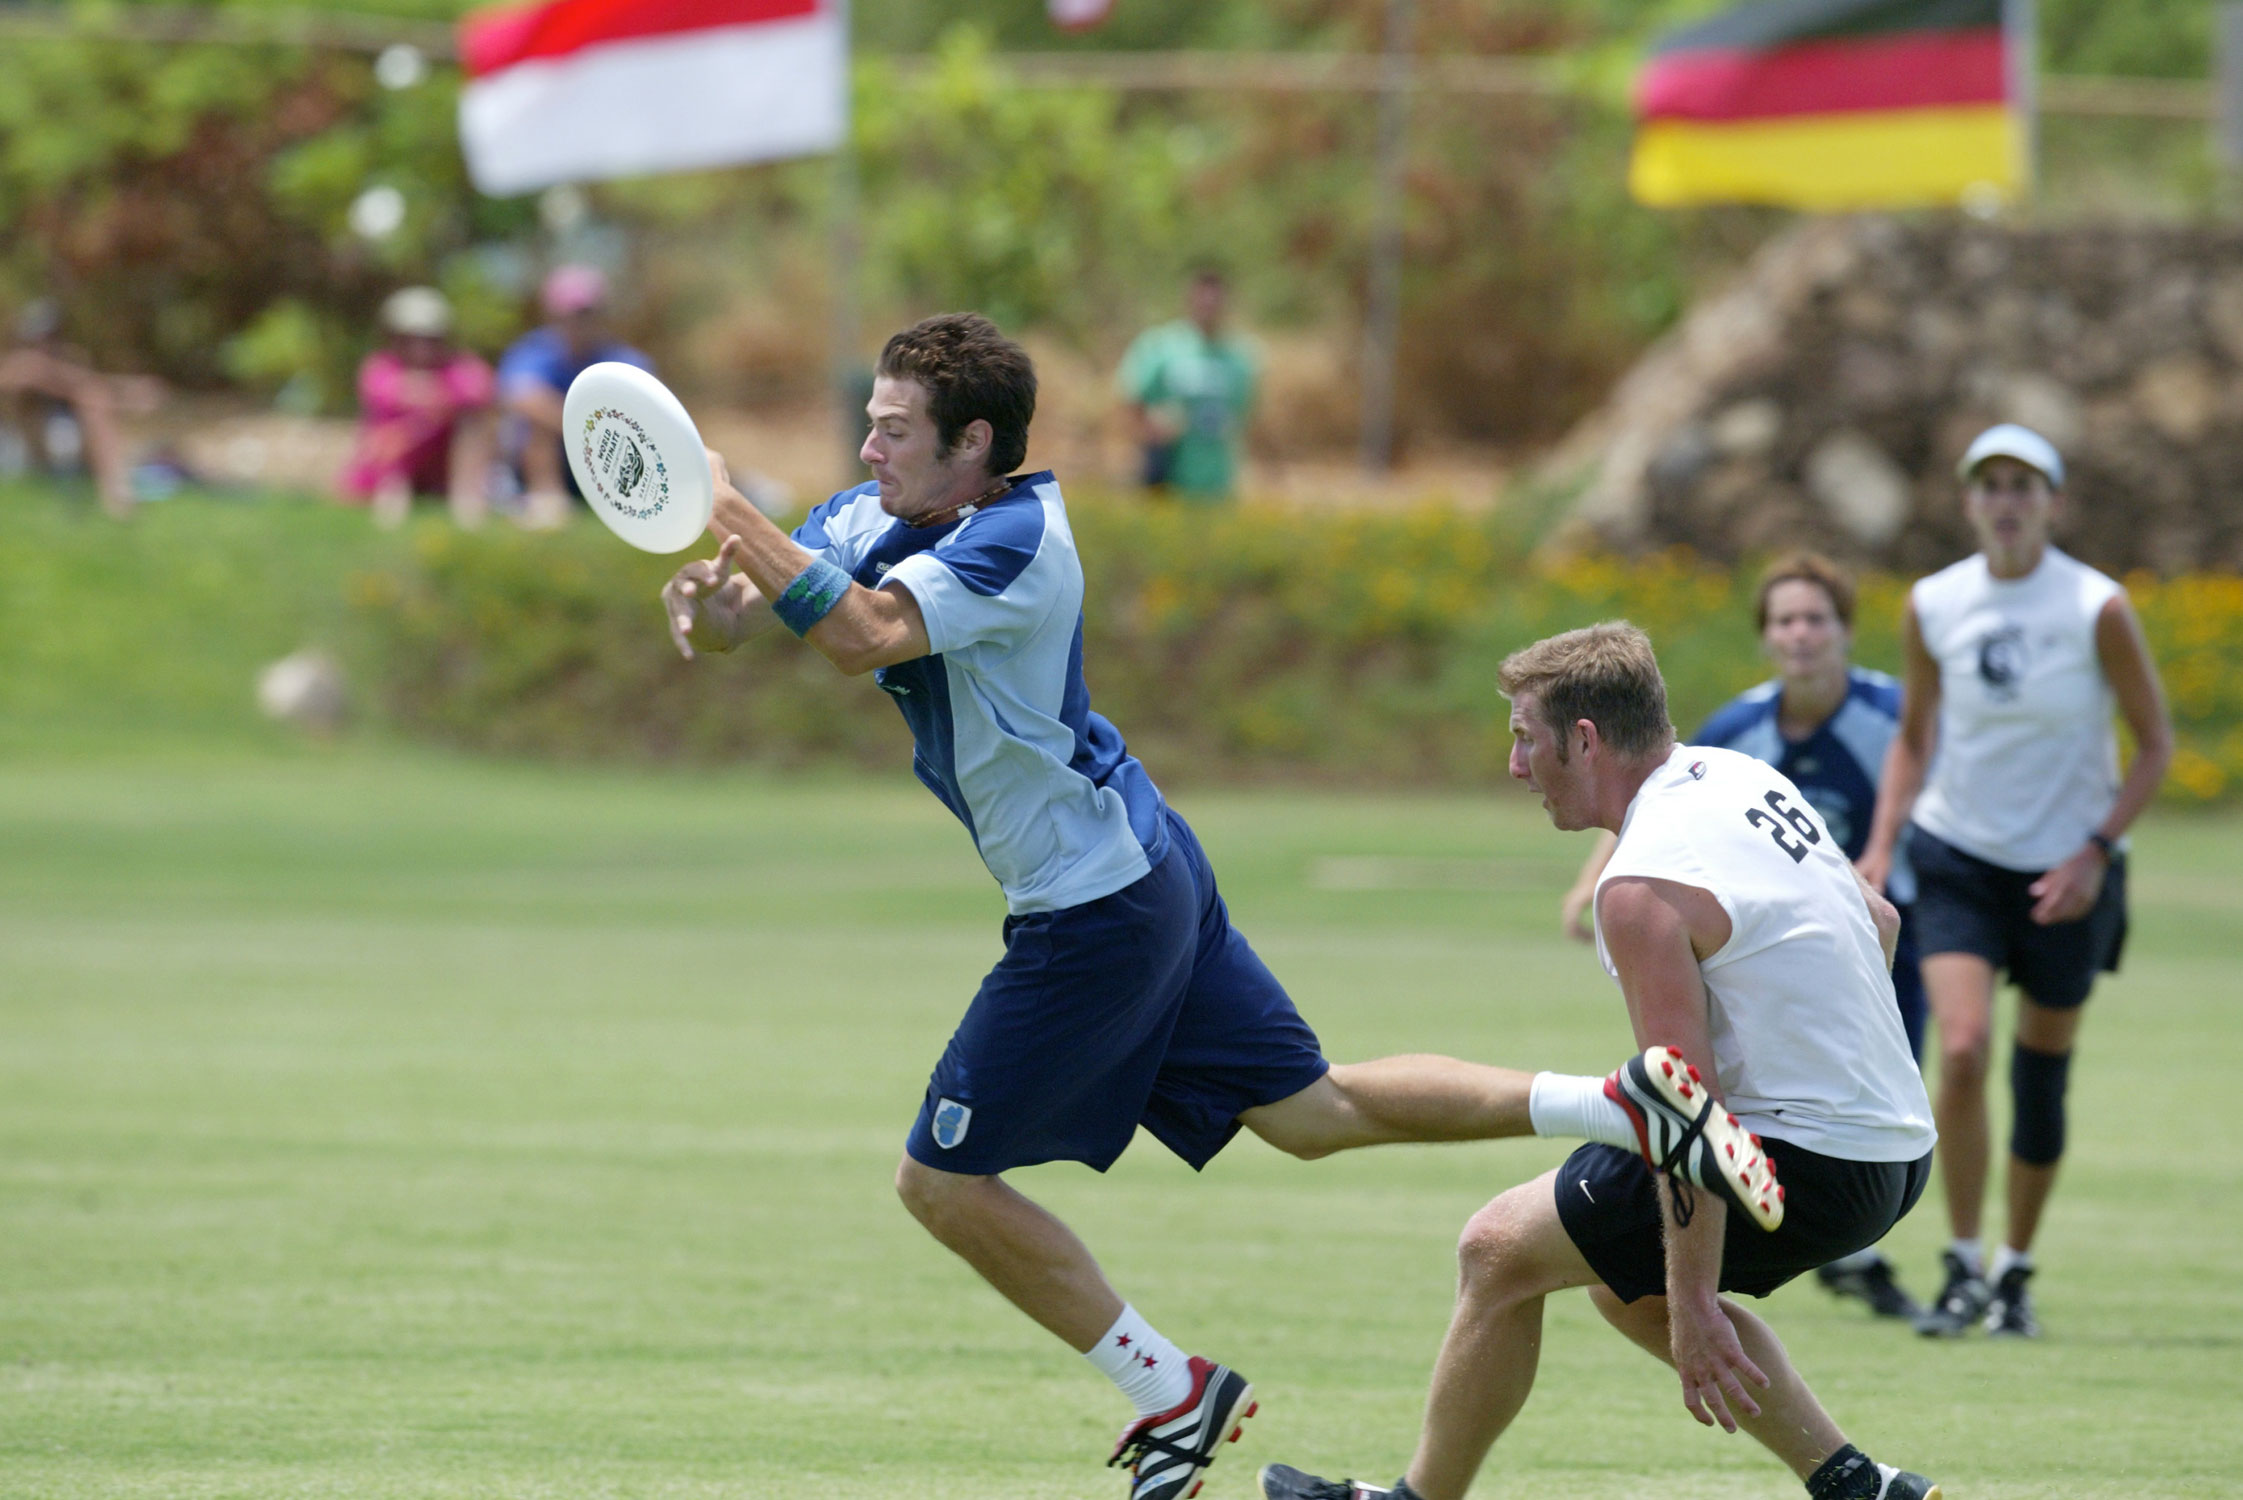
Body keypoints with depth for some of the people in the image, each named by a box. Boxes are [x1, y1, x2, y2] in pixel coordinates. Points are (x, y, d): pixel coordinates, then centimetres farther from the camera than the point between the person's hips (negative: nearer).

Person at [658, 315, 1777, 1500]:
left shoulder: (1016, 539, -21)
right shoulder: (871, 518, 5)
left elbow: (863, 637, -36)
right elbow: (728, 620, 0)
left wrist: (728, 513, -32)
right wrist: (709, 596, -23)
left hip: (1095, 912, -9)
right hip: (1144, 871, 9)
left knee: (941, 1179, 1)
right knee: (1312, 1112, 14)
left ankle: (1171, 1393, 9)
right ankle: (1643, 1111, 9)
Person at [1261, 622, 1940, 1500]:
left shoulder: (1643, 890, -20)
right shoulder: (1740, 777, 8)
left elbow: (1689, 1115, -23)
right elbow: (1881, 922, 20)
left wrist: (1695, 1311, -21)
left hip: (1810, 1163, -9)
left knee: (1499, 1250, 0)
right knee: (1630, 1287, 25)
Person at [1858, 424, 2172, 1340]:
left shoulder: (2097, 610, -12)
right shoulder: (1933, 606, -4)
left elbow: (2155, 743, -4)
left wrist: (2096, 852, -14)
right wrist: (1883, 844, -1)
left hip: (2066, 873, -1)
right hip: (1959, 857, 1)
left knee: (2040, 1082, 5)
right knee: (1963, 1050, -18)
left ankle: (2015, 1272, 25)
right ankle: (1962, 1270, -6)